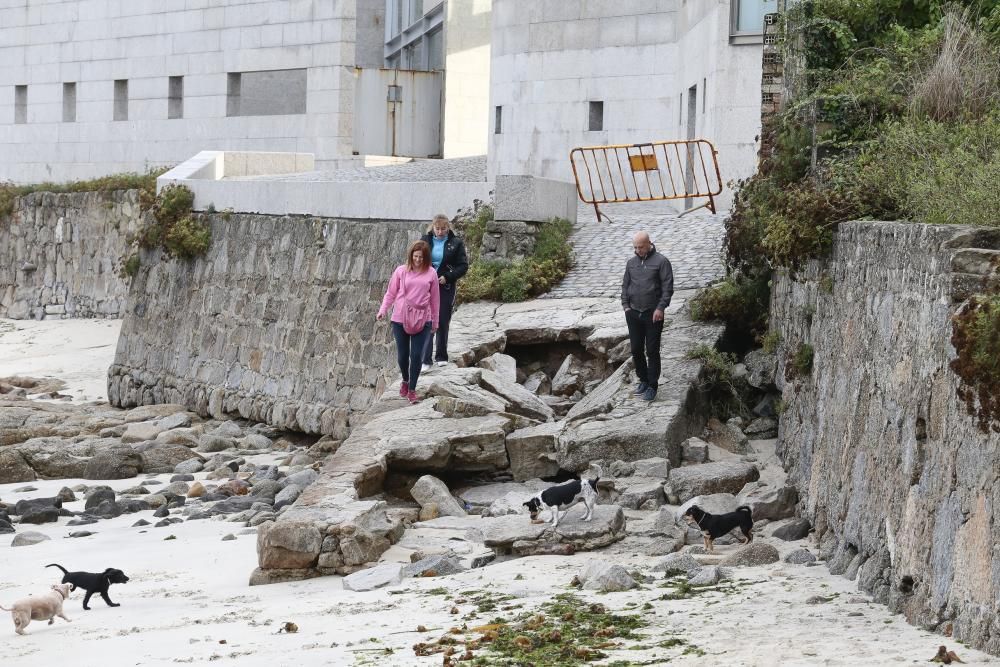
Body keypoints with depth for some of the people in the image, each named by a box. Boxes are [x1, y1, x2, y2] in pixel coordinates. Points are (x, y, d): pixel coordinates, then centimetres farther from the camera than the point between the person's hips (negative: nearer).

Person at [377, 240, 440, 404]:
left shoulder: (430, 274, 1)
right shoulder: (401, 271, 0)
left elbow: (435, 299, 7)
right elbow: (391, 293, 5)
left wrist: (435, 321, 10)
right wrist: (383, 310, -8)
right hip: (400, 320, 0)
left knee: (416, 355, -4)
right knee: (402, 355, 9)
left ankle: (412, 389, 9)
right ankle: (405, 380, 36)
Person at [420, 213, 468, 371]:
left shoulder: (455, 243, 0)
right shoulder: (425, 241, 4)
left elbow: (463, 266, -1)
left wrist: (447, 277, -13)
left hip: (446, 287, 0)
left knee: (443, 322, 6)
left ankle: (441, 357, 19)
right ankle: (425, 360, -8)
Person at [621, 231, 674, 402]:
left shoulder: (661, 261, -5)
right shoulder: (631, 263, 11)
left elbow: (668, 287, -7)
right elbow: (625, 285, 18)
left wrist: (660, 308, -15)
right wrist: (625, 305, 5)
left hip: (653, 314, -5)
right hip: (633, 314, 5)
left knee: (652, 351, -3)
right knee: (636, 349, 8)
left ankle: (652, 386, 2)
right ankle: (643, 380, 24)